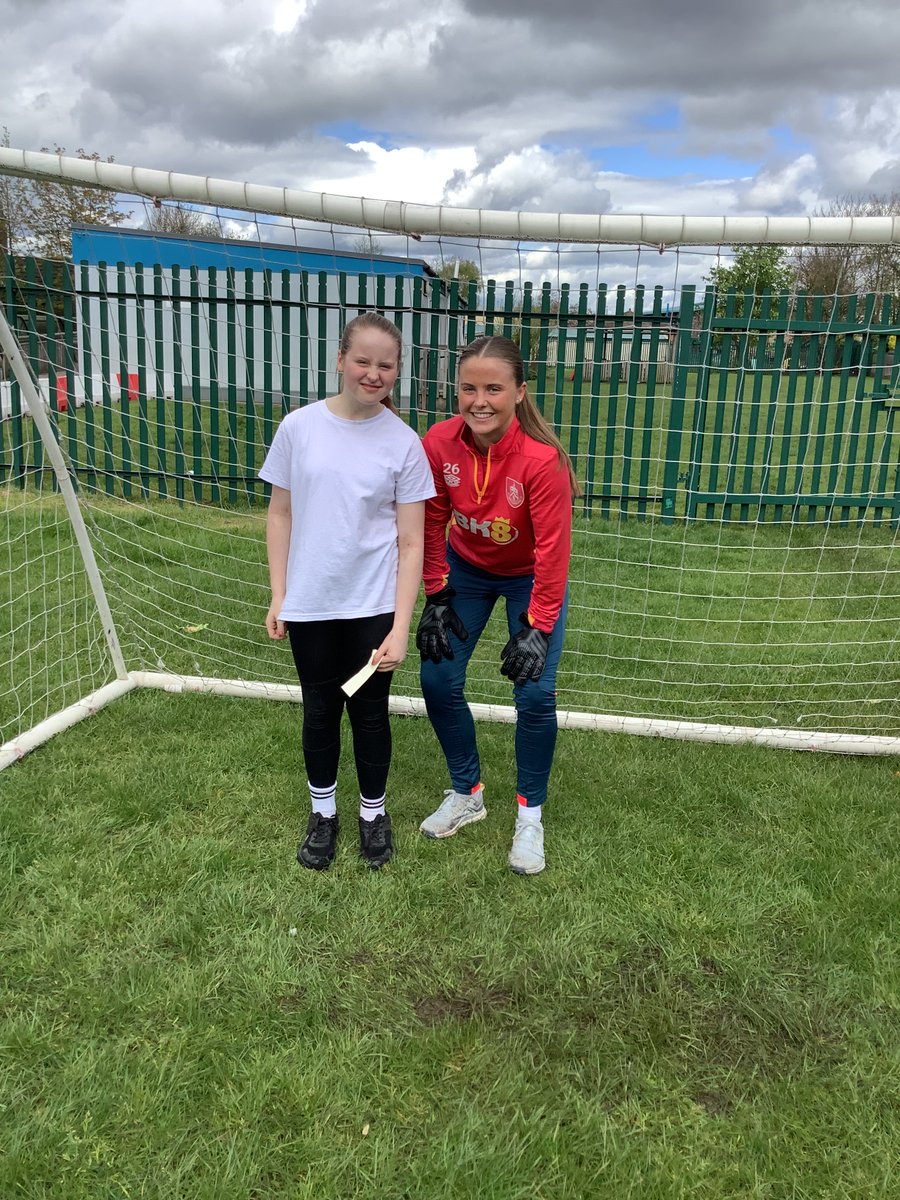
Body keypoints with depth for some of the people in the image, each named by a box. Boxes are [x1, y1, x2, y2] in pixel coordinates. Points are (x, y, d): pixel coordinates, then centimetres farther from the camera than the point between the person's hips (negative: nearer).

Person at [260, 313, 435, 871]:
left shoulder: (404, 443, -7)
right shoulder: (300, 426, -4)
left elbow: (411, 544, -6)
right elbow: (281, 514, 5)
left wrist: (400, 628, -11)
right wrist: (278, 596, 3)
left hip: (372, 606, -1)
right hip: (309, 604, 1)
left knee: (370, 712, 11)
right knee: (320, 710, 14)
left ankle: (374, 813, 33)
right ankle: (323, 813, 34)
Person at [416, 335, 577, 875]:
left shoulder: (542, 458, -32)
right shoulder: (439, 443, -22)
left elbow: (553, 549, -25)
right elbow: (433, 523, -8)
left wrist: (536, 627, -23)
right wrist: (437, 597, -5)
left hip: (530, 577, -3)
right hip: (466, 568, 4)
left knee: (535, 693, -10)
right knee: (438, 680, 0)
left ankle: (530, 814, 14)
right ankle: (468, 794, 24)